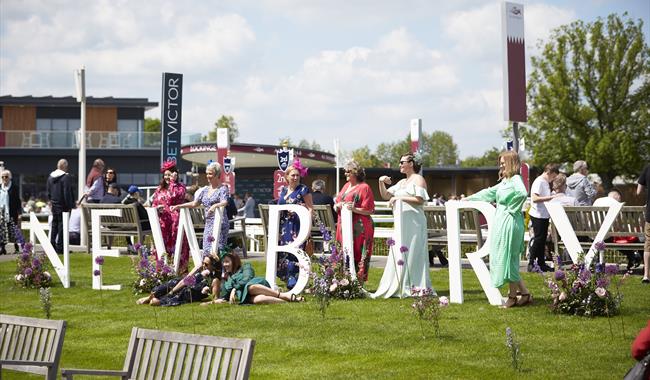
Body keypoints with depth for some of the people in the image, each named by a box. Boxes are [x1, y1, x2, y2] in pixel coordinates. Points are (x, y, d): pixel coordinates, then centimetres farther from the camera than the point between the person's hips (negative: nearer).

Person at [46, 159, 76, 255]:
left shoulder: (50, 177, 9)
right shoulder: (66, 177, -15)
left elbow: (48, 192, 15)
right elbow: (67, 193, -17)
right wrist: (70, 205, -12)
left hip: (54, 205, 7)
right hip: (62, 206, -7)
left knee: (54, 226, 14)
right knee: (62, 226, -3)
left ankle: (52, 246, 16)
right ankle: (59, 247, -4)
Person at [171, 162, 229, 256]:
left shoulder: (223, 188, -4)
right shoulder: (205, 190, 16)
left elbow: (224, 202, -21)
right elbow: (195, 203, 22)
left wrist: (215, 206, -42)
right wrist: (178, 206, 17)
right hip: (208, 223, 7)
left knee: (216, 250, -14)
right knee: (206, 250, 2)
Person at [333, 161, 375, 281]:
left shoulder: (364, 188, -3)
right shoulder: (346, 186, 19)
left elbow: (369, 211, -8)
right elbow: (335, 205, 23)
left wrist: (354, 209, -20)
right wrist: (338, 205, 1)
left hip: (358, 229, -7)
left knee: (357, 255, -8)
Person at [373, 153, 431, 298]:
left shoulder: (418, 179, -2)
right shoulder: (402, 182, 22)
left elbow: (420, 200, -14)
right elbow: (386, 196, 21)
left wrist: (400, 198, -15)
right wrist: (381, 182, 5)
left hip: (413, 221, -8)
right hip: (401, 222, 8)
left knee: (412, 253, -7)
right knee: (397, 254, 5)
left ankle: (413, 287, -4)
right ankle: (398, 287, 7)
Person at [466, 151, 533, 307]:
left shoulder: (515, 179, -11)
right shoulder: (504, 180, 17)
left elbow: (523, 193, -31)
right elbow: (489, 192, 29)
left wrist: (512, 207, -18)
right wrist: (469, 198, 35)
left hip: (509, 222, -9)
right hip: (501, 222, 9)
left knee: (507, 259, -4)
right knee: (503, 259, 9)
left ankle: (512, 297, 4)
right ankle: (524, 293, 11)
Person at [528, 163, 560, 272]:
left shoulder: (546, 183, 14)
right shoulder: (539, 182, -15)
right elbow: (535, 198, -25)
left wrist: (554, 197, 7)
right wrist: (552, 197, -26)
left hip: (544, 215, 9)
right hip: (538, 215, -9)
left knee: (542, 239, 11)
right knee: (538, 239, -7)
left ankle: (541, 263, 16)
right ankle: (531, 264, -2)